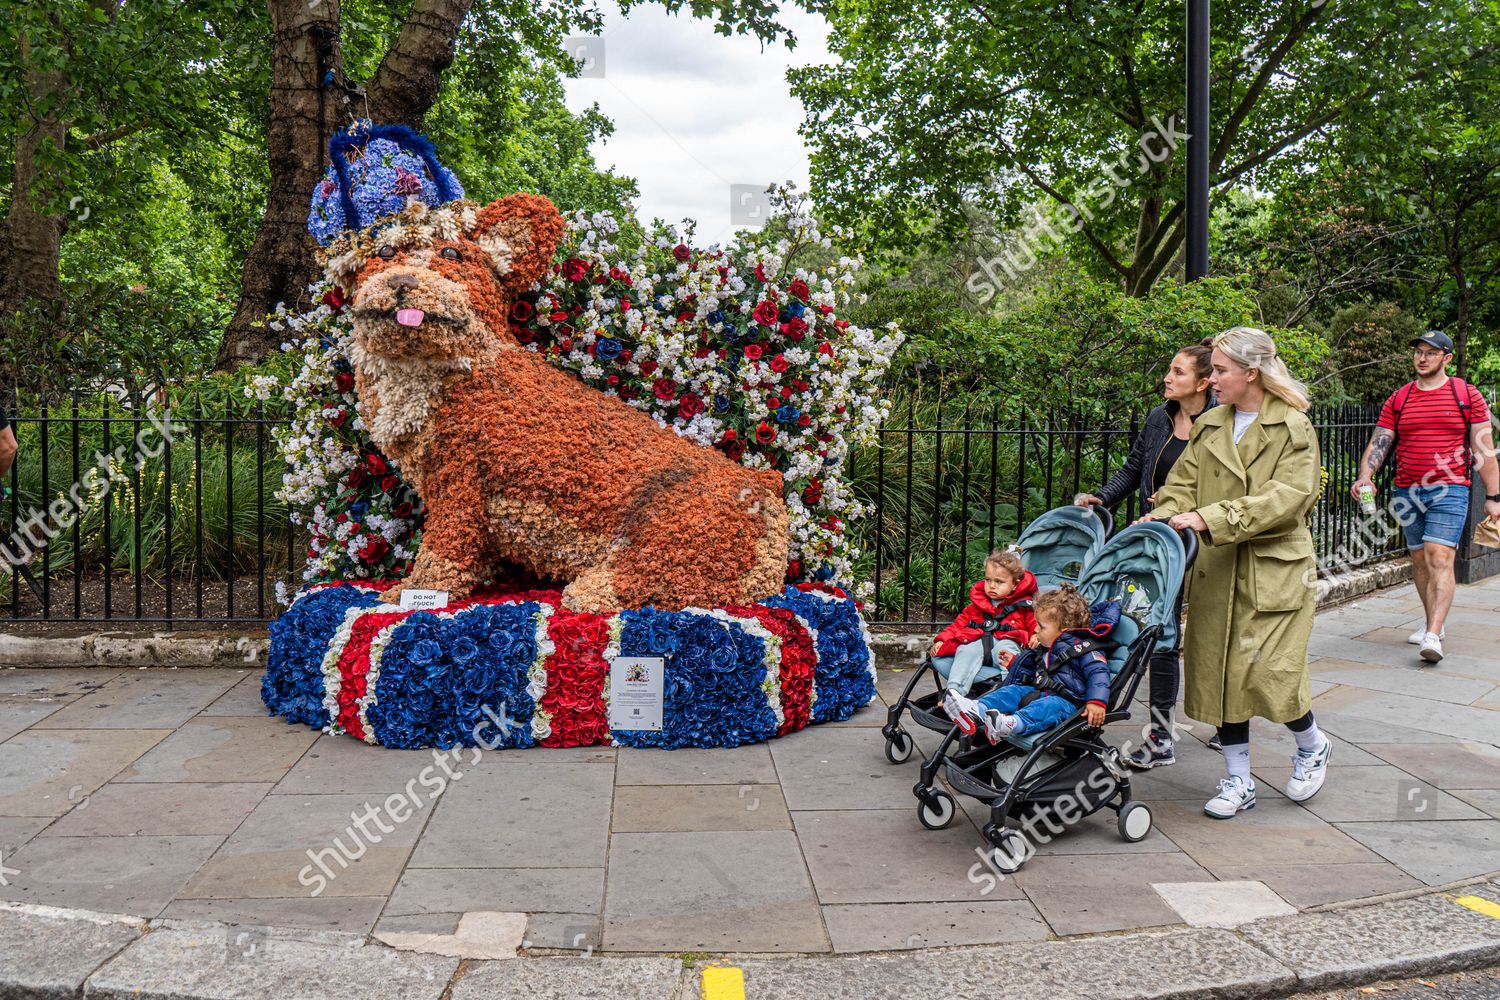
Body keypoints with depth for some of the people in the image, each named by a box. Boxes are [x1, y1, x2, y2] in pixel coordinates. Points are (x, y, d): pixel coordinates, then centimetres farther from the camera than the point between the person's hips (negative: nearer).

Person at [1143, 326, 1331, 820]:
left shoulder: (1293, 428, -5)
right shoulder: (1208, 426, 11)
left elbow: (1286, 498, -16)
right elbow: (1183, 484, 10)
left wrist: (1211, 519, -23)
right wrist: (1162, 517, -12)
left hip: (1274, 570, -5)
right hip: (1214, 572, 5)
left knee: (1268, 673, -8)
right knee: (1218, 672, 5)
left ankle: (1312, 745, 26)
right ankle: (1238, 782, 19)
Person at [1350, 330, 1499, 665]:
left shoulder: (1467, 395, 3)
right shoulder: (1398, 399, 10)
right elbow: (1378, 442, 3)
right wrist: (1365, 475, -16)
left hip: (1449, 490, -4)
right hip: (1407, 492, 4)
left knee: (1440, 559, -15)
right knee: (1420, 561, 12)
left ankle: (1432, 637, -20)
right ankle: (1433, 622, 27)